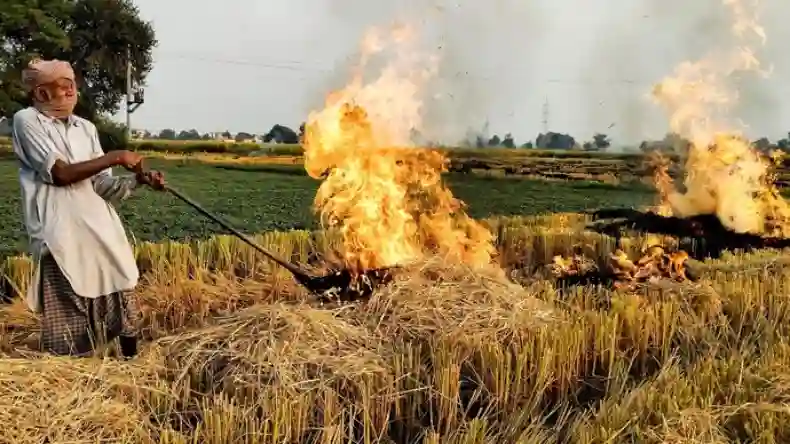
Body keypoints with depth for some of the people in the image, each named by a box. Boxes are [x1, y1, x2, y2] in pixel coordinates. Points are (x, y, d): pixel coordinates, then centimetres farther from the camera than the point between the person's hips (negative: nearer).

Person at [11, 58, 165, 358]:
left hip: (101, 228, 6)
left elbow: (102, 185, 10)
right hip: (61, 235, -6)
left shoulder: (86, 128, 14)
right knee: (69, 315, -3)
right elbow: (60, 173, -12)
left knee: (122, 299, 9)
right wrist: (116, 157, -12)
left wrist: (139, 179, -8)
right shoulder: (27, 121, -2)